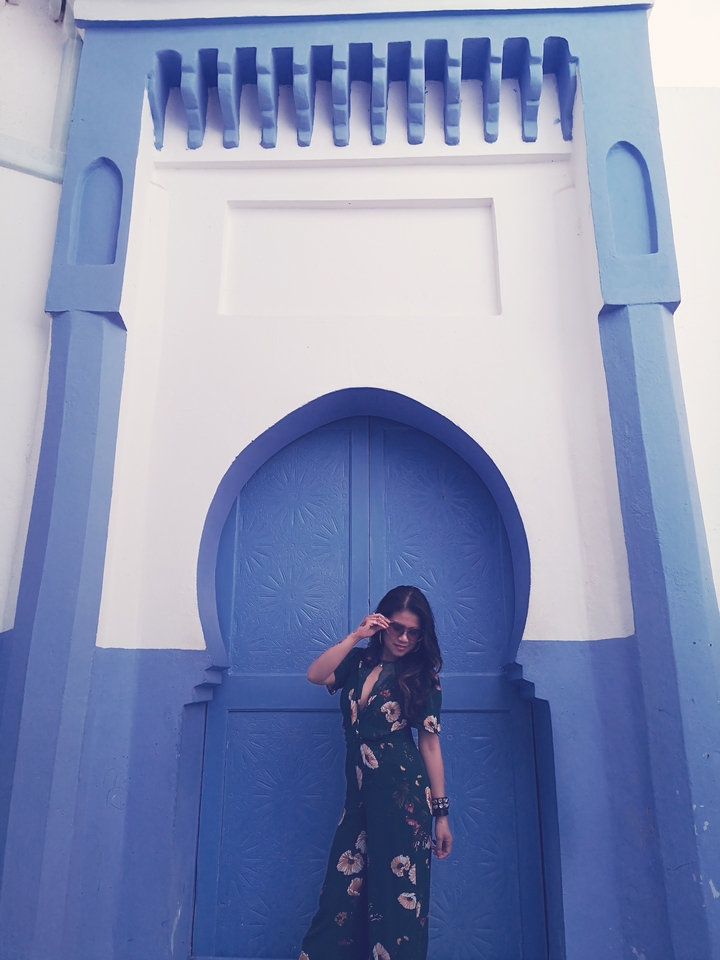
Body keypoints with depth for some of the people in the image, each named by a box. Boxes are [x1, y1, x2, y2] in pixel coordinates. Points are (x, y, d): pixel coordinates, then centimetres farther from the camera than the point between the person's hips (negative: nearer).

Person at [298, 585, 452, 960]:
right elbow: (315, 675, -11)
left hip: (403, 793, -3)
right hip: (359, 791, 4)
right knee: (343, 890, 7)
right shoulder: (357, 662, 7)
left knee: (399, 893, 3)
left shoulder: (422, 676, -1)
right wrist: (355, 635, -15)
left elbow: (430, 744, -2)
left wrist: (440, 811, -3)